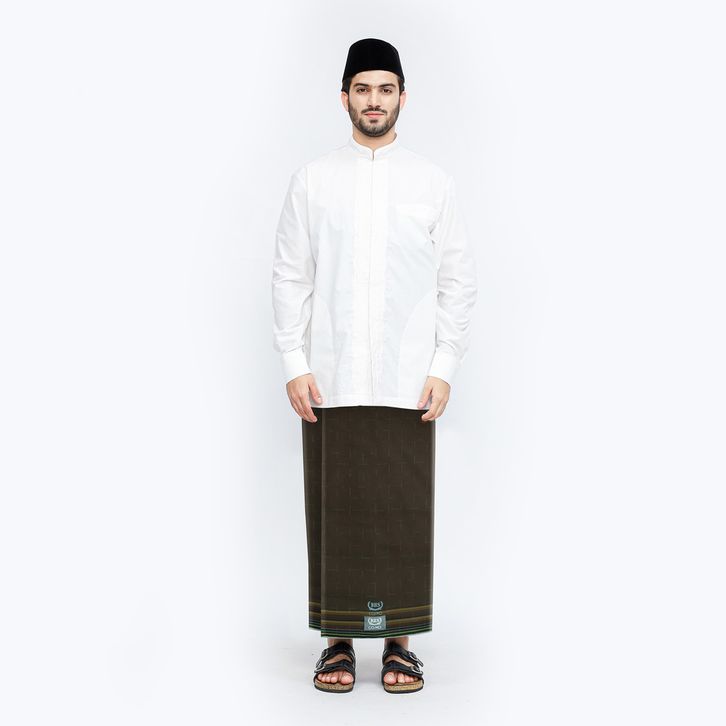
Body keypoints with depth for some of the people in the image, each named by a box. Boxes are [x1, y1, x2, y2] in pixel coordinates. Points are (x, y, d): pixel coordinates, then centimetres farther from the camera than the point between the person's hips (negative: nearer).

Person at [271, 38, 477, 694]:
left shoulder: (433, 183, 7)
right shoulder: (312, 180, 7)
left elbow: (459, 281, 6)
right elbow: (290, 277, 6)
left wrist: (444, 368, -2)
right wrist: (294, 363, -2)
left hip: (408, 385, 0)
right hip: (330, 384, 0)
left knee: (406, 514, 2)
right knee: (335, 512, 3)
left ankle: (399, 641, 14)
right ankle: (339, 640, 15)